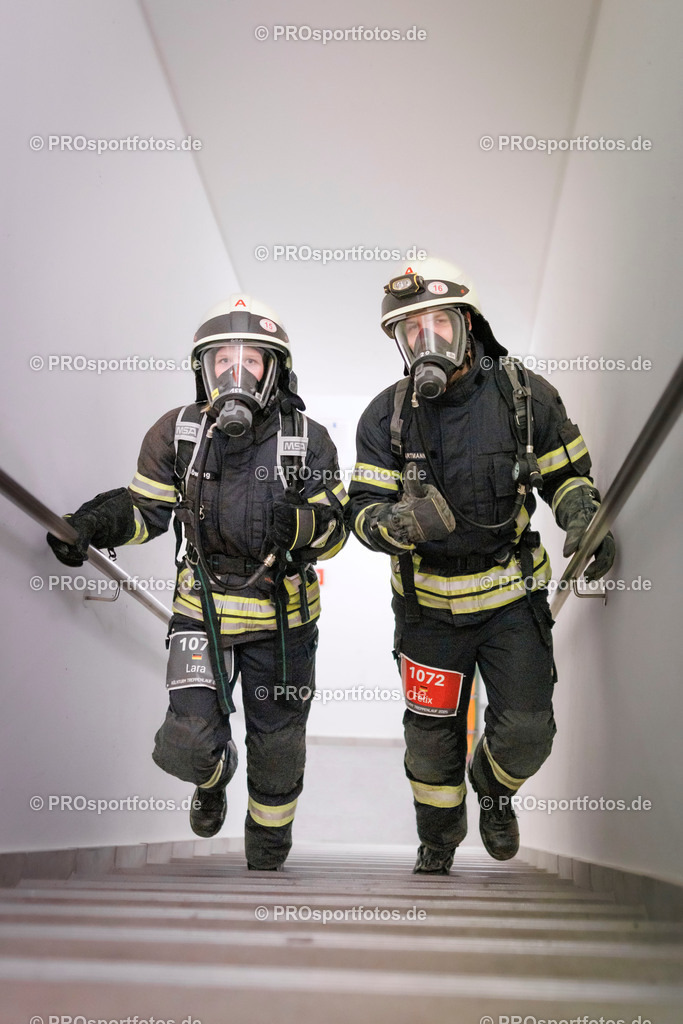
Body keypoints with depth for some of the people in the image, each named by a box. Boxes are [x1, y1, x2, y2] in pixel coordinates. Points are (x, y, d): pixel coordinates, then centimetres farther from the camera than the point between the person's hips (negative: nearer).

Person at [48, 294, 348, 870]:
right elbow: (146, 510, 2)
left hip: (282, 616, 0)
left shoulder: (308, 441, -9)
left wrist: (298, 524, -30)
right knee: (189, 746, -10)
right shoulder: (178, 433, -6)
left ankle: (268, 859, 43)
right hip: (203, 609, 0)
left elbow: (335, 529, -8)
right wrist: (93, 523, -18)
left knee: (277, 750, 13)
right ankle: (214, 775, 32)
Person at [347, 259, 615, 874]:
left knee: (527, 730, -2)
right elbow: (363, 510, -9)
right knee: (432, 737, 11)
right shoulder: (387, 416, -9)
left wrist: (586, 521, -17)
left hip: (512, 594, 0)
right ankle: (438, 843, 38)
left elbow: (568, 473, 3)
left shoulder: (525, 395, -10)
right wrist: (400, 522, -32)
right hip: (429, 603, 1)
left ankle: (493, 789, 36)